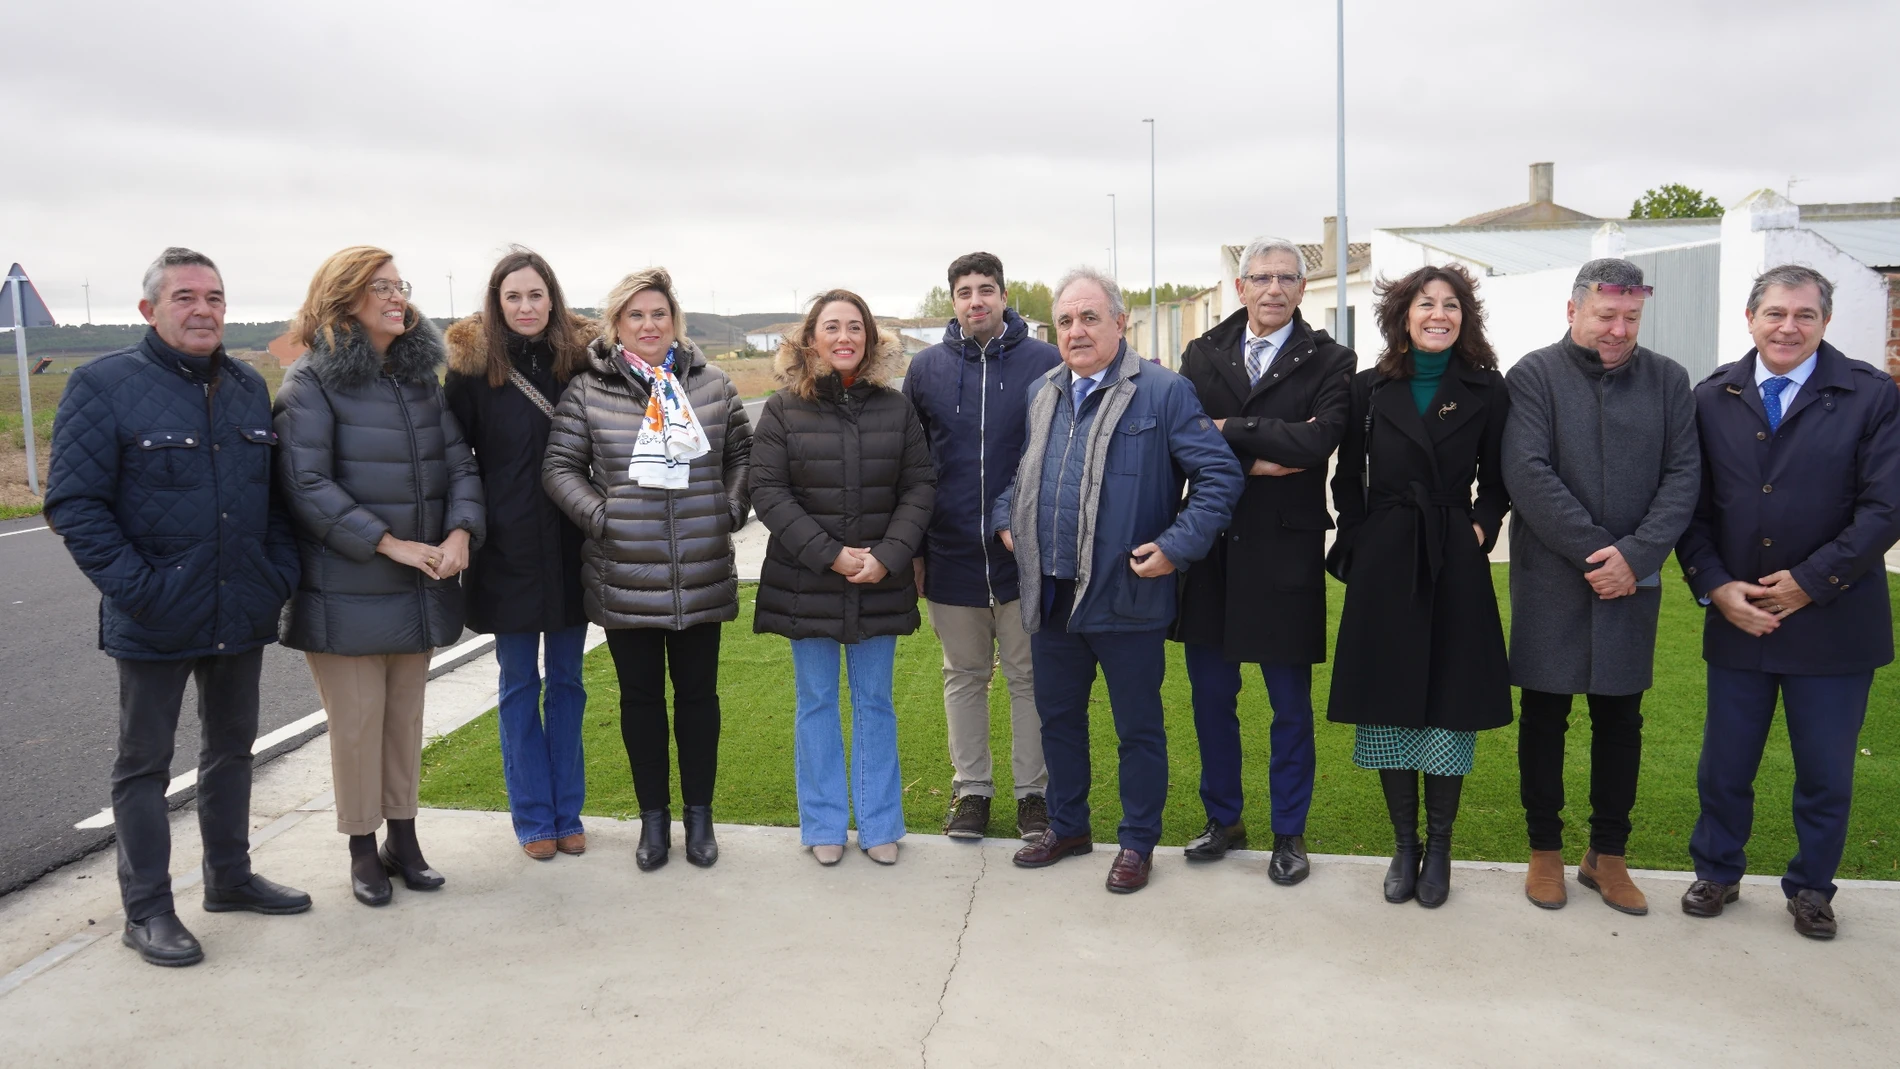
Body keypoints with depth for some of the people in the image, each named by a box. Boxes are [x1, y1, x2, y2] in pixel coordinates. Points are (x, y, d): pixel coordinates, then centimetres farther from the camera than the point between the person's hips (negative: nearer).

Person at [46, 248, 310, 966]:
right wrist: (136, 587, -19)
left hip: (242, 613, 6)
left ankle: (229, 875, 34)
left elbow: (276, 493, 15)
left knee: (233, 746, 18)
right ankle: (147, 910, 17)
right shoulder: (103, 386, -9)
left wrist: (281, 571, 3)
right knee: (144, 763, 6)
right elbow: (73, 502, -13)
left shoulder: (249, 388, 8)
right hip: (154, 622, -6)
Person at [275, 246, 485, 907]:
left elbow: (459, 462, 6)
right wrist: (390, 543, -18)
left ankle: (403, 839, 26)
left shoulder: (421, 376, 10)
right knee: (357, 720, 3)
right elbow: (307, 485, -15)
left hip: (419, 588, 5)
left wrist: (461, 532, -11)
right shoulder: (312, 383, -8)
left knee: (406, 716, 13)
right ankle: (363, 851, 18)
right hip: (345, 591, -5)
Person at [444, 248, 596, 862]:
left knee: (567, 682, 11)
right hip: (508, 551, -2)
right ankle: (533, 818, 20)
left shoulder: (581, 360, 1)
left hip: (570, 549, 2)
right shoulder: (472, 368, -3)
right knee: (519, 685, 8)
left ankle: (567, 812, 23)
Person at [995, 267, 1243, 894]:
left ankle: (1138, 842, 25)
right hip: (1051, 598, 6)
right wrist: (1005, 519, 9)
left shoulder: (1163, 392, -9)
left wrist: (1177, 546, -16)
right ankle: (1067, 826, 36)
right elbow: (1020, 474, 25)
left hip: (1127, 599, -6)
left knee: (1138, 726, 9)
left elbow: (1221, 473, -11)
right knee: (1057, 716, 18)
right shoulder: (1042, 396, 11)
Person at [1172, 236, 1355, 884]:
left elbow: (1319, 439, -20)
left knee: (1291, 704, 9)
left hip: (1285, 551, -3)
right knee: (1211, 696, 13)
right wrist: (1254, 461, -19)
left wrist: (1229, 430, -14)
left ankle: (1289, 833, 25)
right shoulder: (1203, 355, 6)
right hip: (1211, 547, 3)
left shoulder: (1329, 361, -3)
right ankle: (1223, 820, 30)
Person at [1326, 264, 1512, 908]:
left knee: (1450, 709, 3)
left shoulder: (1485, 390, 3)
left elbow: (1496, 480, 9)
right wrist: (1357, 547, 0)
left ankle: (1439, 849, 19)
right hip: (1384, 564, 1)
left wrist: (1481, 528, -5)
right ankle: (1404, 846, 21)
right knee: (1388, 709, 5)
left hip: (1455, 564, 0)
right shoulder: (1370, 389, 5)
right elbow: (1348, 482, 8)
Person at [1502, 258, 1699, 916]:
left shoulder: (1667, 379, 6)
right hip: (1550, 581, -3)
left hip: (1631, 582, 3)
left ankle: (1608, 856, 23)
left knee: (1621, 719, 9)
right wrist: (1595, 551, -16)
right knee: (1545, 717, 6)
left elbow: (1683, 476, 0)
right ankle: (1545, 851, 21)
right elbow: (1528, 474, -13)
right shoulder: (1534, 376, -3)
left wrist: (1635, 555, -13)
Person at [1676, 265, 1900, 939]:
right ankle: (1717, 872, 33)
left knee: (1826, 774, 11)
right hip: (1736, 619, 2)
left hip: (1834, 622, -1)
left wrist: (1809, 582, -15)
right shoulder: (1712, 398, 2)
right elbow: (1692, 508, 2)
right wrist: (1715, 586, -9)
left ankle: (1811, 888, 32)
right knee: (1724, 765, 13)